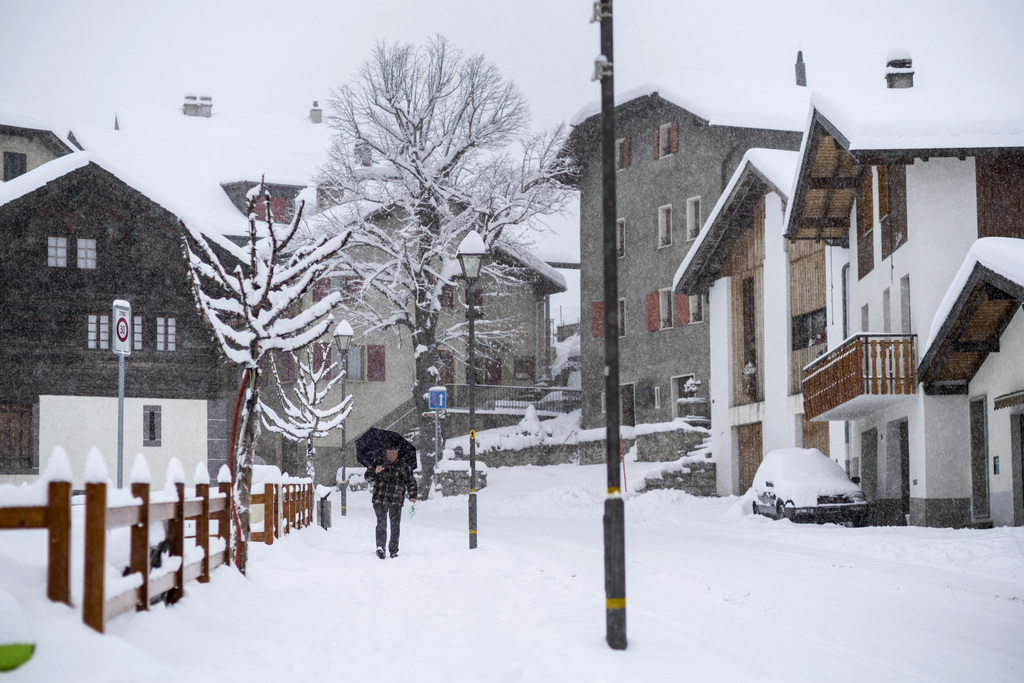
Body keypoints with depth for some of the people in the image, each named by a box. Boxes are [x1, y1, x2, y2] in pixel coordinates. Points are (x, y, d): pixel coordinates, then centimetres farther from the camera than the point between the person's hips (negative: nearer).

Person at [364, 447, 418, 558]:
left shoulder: (404, 466, 12)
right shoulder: (378, 463, 11)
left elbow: (411, 481, 16)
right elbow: (368, 476, 7)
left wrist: (412, 496, 4)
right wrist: (375, 471, -14)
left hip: (396, 500, 1)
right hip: (380, 500, -1)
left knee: (395, 526, 2)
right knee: (381, 524, -13)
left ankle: (393, 550, 12)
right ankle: (380, 547, -18)